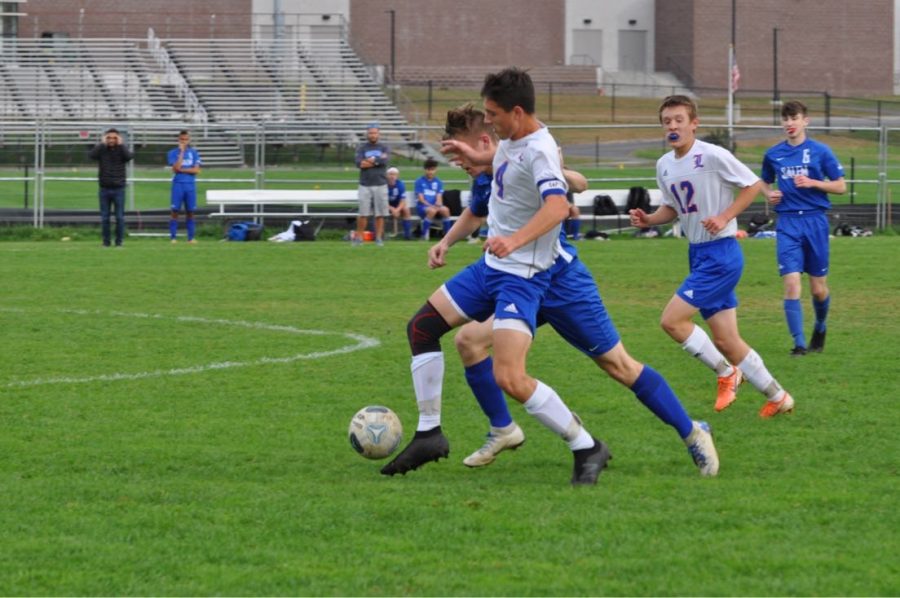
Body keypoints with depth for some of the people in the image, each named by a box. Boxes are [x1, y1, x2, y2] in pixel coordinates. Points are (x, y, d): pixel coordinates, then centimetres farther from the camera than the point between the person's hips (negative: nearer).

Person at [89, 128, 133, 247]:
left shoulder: (121, 149, 2)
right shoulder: (101, 149, 2)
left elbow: (130, 156, -18)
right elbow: (91, 155, -16)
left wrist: (121, 145, -12)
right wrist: (102, 144, -14)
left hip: (118, 189, -1)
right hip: (104, 189, 1)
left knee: (120, 217, 0)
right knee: (104, 217, 4)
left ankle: (119, 241, 7)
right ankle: (105, 241, 11)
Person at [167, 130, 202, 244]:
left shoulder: (194, 153, 9)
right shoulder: (173, 153, 3)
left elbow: (196, 170, 0)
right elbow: (176, 168, -11)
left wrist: (182, 170, -8)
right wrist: (181, 152, -10)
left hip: (190, 184, 2)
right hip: (178, 184, -2)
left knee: (190, 212, 4)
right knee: (175, 211, -5)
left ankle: (191, 237, 8)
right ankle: (173, 237, -3)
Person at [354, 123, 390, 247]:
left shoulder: (384, 148, 9)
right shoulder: (361, 148, 7)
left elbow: (386, 161, -10)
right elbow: (359, 163, -9)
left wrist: (372, 161, -6)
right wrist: (379, 160, -9)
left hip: (380, 185, 1)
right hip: (365, 185, -1)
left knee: (380, 214, 1)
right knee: (363, 213, -4)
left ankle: (379, 238, 7)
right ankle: (359, 237, 3)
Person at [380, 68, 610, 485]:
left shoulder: (538, 150, -21)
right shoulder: (508, 143, 8)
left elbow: (556, 206, -39)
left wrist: (514, 240, -53)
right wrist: (449, 241, 28)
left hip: (522, 275, -10)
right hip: (490, 266, 10)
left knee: (509, 378, -22)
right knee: (421, 327, 15)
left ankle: (587, 449, -10)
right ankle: (429, 433, 22)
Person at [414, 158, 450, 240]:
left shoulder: (438, 182, 12)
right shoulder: (420, 181, 1)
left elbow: (439, 197, 4)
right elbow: (421, 199, -5)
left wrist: (438, 203, -20)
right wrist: (430, 206, -20)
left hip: (434, 206, 3)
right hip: (422, 207, -3)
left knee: (445, 210, -31)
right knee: (432, 211, -38)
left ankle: (447, 233, -24)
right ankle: (424, 234, -28)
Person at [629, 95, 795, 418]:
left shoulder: (713, 156, -15)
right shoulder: (664, 165, 7)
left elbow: (753, 185, -9)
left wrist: (725, 217, -18)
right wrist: (649, 219, 1)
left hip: (721, 252, -8)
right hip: (698, 254, 8)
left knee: (672, 319, -14)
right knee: (725, 341, 7)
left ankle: (726, 372, 4)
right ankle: (777, 397, 20)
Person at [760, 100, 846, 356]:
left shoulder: (820, 151, 0)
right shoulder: (773, 154, 7)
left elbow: (841, 186, 1)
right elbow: (765, 182, 24)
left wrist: (813, 183, -14)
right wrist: (769, 194, 1)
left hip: (815, 220, -1)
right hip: (787, 222, 1)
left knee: (818, 289, 5)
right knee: (791, 283, -13)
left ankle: (820, 328, 34)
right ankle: (799, 342, -8)